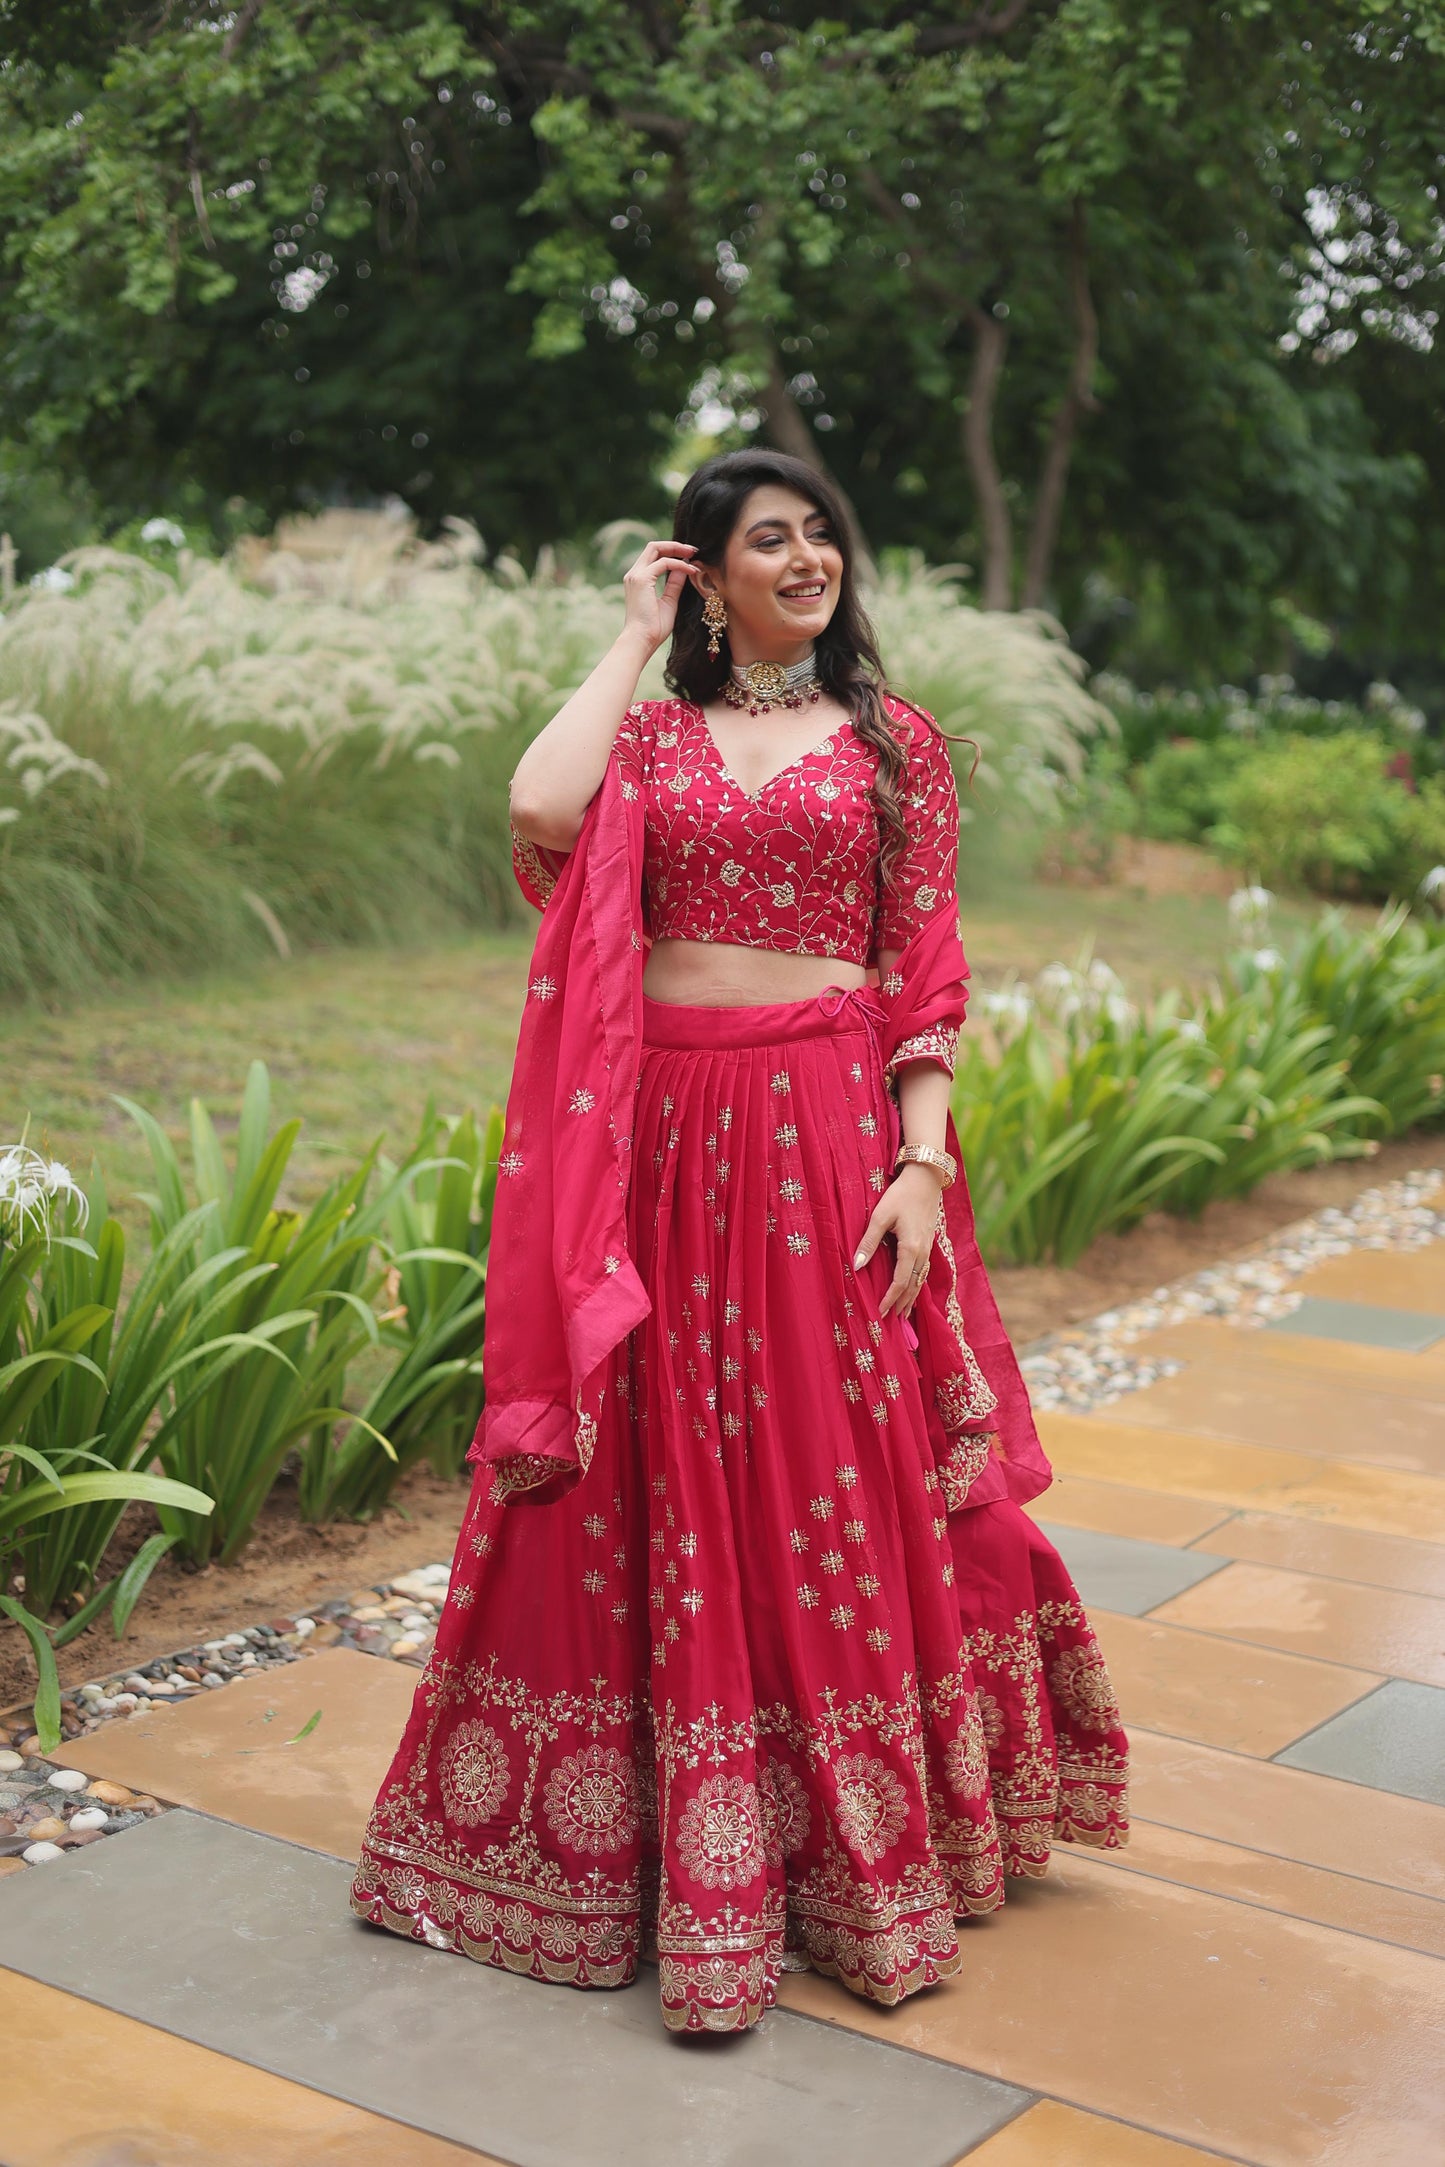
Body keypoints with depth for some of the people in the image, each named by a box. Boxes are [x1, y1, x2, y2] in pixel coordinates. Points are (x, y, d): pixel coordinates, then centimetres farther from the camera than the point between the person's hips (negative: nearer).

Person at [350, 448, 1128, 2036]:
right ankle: (689, 1854, 21)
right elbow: (540, 809, -13)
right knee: (667, 1495, 6)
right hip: (665, 1133, 1)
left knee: (839, 1485, 4)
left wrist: (922, 1161, -9)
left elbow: (927, 977, 2)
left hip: (829, 1132, -1)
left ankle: (868, 1848, 20)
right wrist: (634, 638, 0)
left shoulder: (893, 740, 8)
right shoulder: (651, 733, 10)